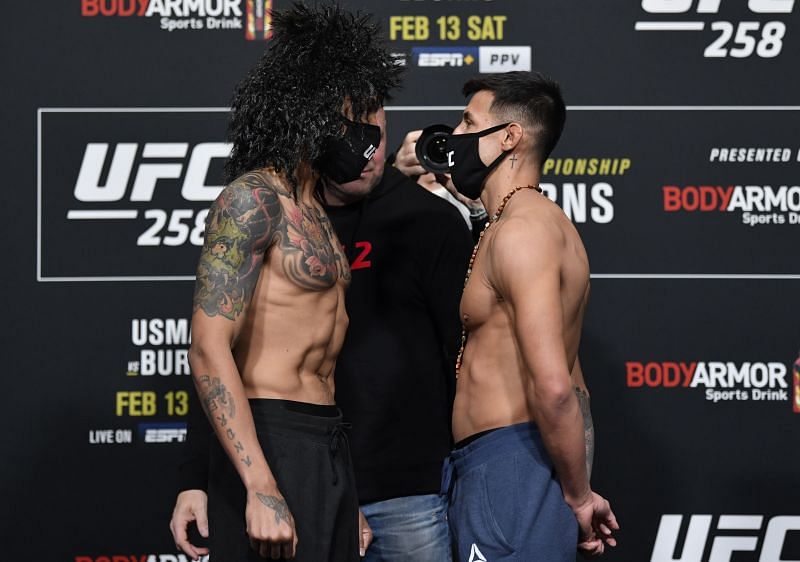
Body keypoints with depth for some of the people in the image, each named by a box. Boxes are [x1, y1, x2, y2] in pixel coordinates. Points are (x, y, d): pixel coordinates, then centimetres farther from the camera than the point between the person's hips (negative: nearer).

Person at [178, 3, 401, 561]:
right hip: (271, 445, -9)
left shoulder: (313, 208, 18)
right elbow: (209, 349, -20)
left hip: (328, 446, 9)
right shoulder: (253, 198, -11)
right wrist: (261, 488, -27)